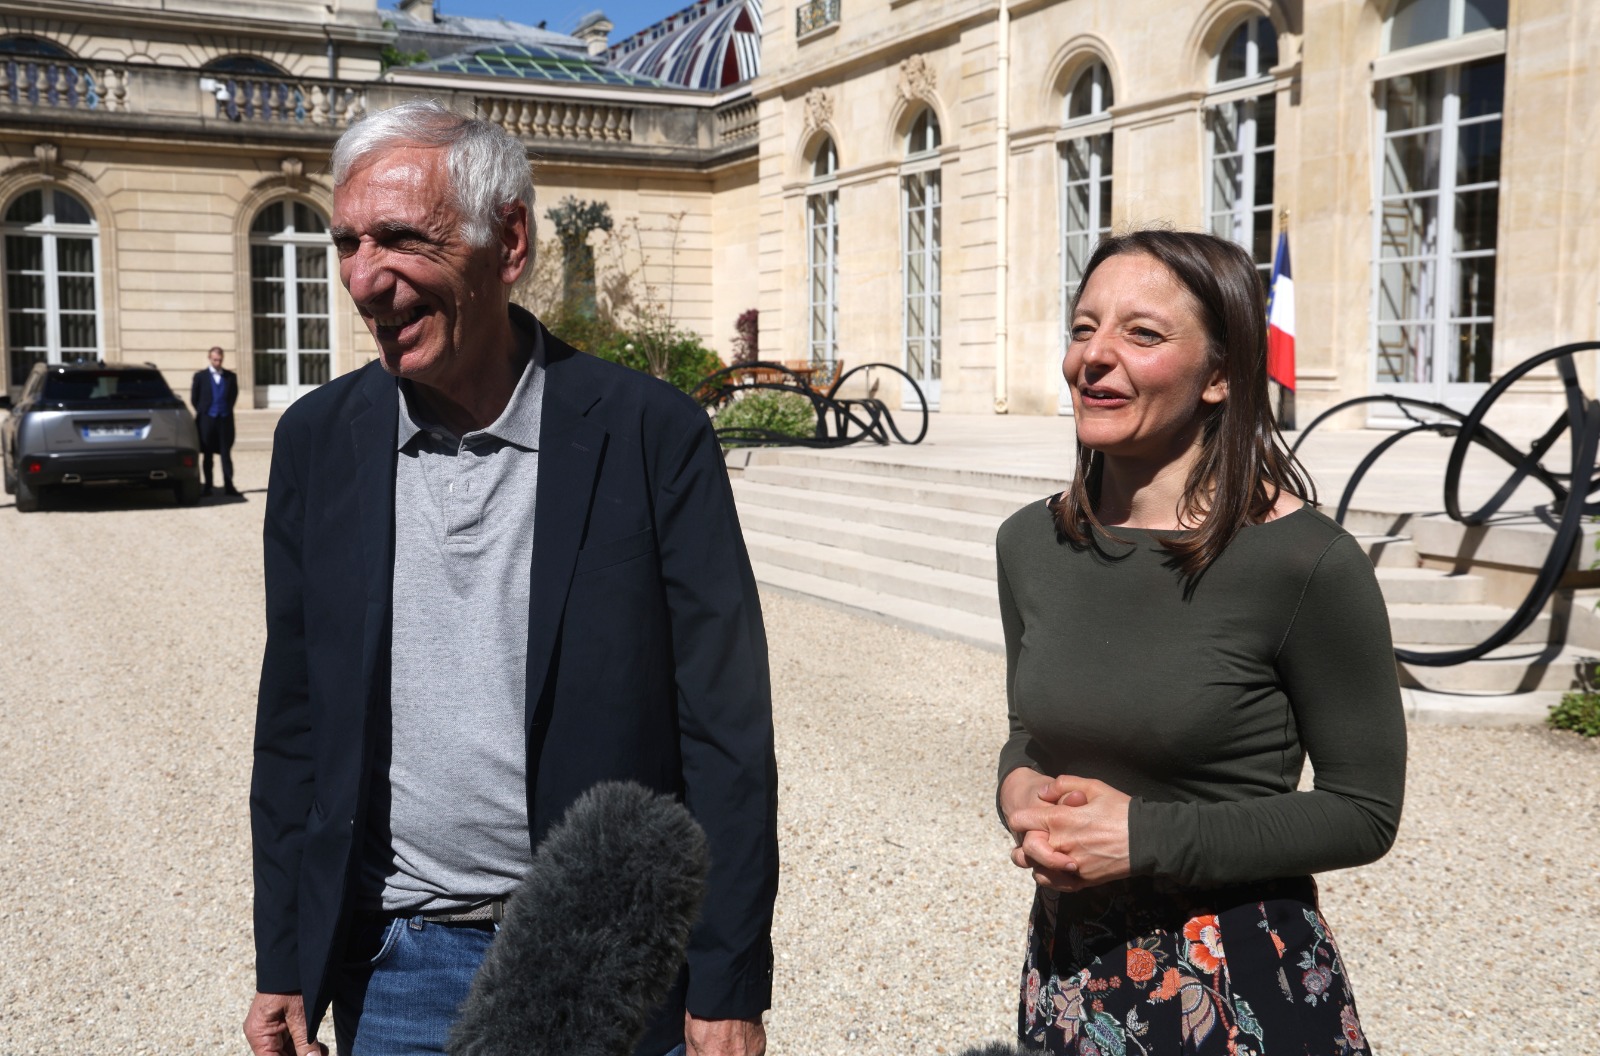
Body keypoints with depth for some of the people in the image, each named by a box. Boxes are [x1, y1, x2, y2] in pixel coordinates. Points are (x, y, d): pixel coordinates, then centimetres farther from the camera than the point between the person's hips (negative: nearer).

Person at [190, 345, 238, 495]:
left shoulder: (231, 376, 8)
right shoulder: (200, 376, 4)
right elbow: (194, 398, 7)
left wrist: (227, 410, 6)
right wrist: (203, 412, 4)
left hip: (225, 419, 1)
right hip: (207, 419, -1)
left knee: (226, 453, -1)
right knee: (207, 455, 5)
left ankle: (228, 485, 1)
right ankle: (207, 486, 9)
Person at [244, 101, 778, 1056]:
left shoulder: (651, 432, -12)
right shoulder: (319, 439, 0)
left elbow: (726, 728, -10)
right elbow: (294, 719, 6)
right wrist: (283, 967, 7)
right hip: (392, 973, 3)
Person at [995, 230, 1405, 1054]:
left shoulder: (1307, 562, -17)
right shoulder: (1031, 543, -2)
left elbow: (1365, 812, -12)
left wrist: (1146, 838, -20)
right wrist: (1019, 789, -11)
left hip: (1242, 985, -4)